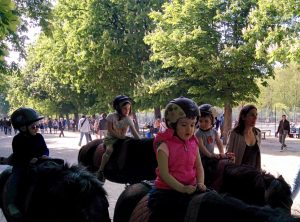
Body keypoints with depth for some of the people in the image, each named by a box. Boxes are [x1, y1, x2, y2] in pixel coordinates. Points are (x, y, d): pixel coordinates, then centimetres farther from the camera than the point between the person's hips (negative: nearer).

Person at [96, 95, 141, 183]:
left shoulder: (128, 119, -3)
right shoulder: (112, 116, -10)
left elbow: (134, 133, -7)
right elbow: (110, 130, -12)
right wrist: (119, 136, -22)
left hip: (122, 139, 4)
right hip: (110, 138, -4)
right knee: (109, 149, -32)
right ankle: (100, 171, -26)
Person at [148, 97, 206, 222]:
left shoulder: (193, 143, 5)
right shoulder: (164, 146, -14)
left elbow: (198, 166, 8)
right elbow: (164, 174, -17)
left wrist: (200, 183, -10)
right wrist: (182, 188, -23)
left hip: (190, 191, 5)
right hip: (166, 192, -5)